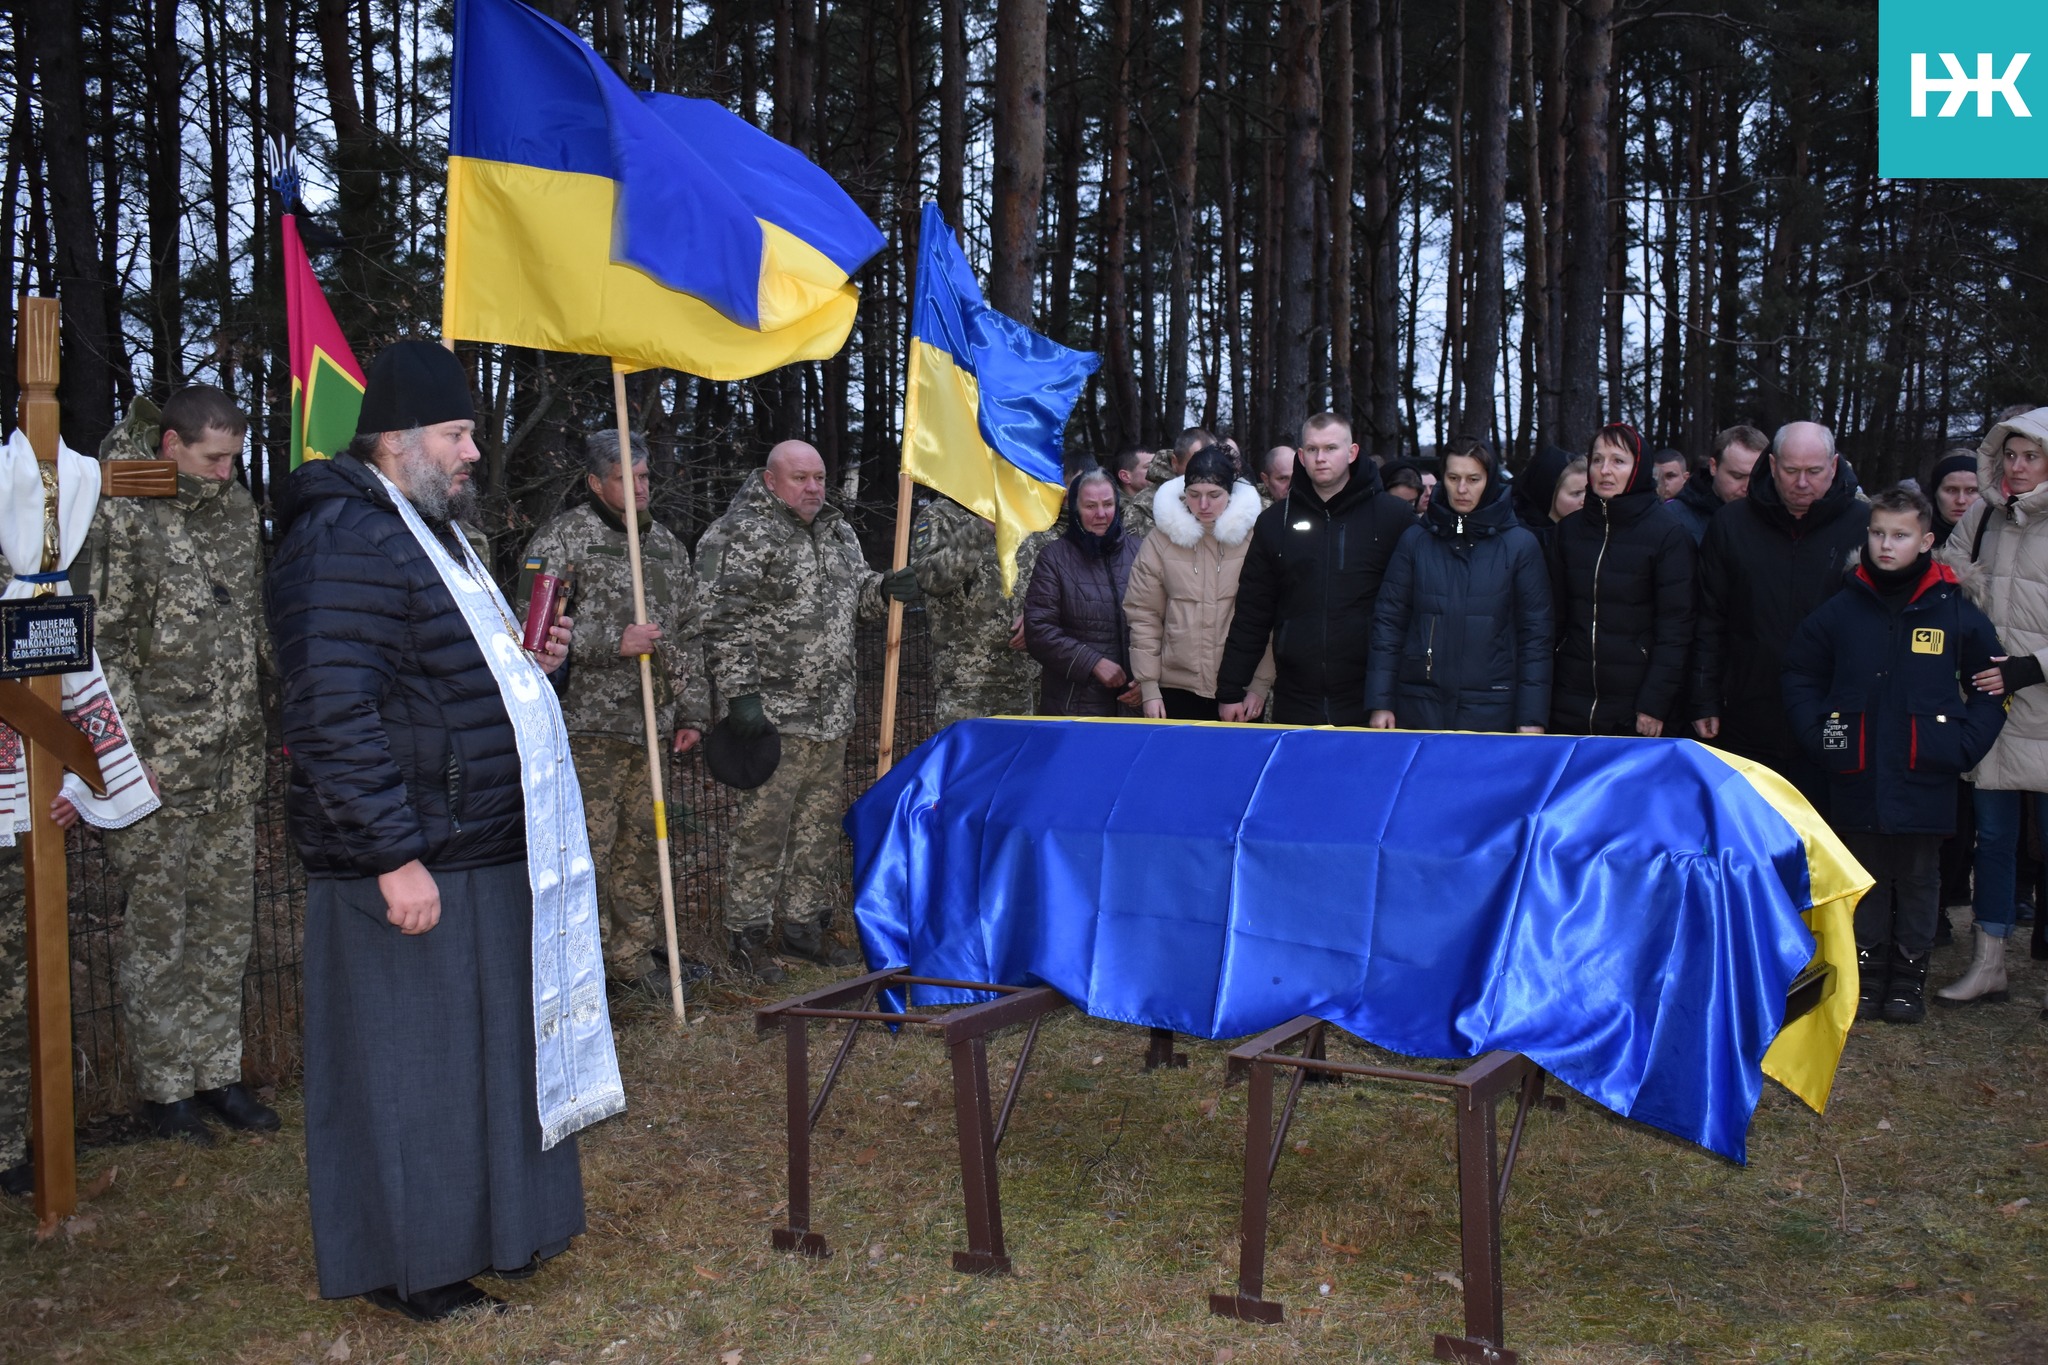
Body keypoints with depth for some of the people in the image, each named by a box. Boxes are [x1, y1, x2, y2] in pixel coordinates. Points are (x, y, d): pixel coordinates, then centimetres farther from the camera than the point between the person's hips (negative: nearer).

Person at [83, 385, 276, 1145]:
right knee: (158, 926, 4)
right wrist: (129, 751, -14)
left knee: (227, 919, 12)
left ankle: (217, 1072, 23)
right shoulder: (122, 518, -8)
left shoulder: (238, 509, 11)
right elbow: (105, 643, -10)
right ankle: (165, 1088, 15)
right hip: (160, 765, -6)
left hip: (235, 762, 6)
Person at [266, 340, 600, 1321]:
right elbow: (333, 716, -22)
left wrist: (527, 664, 10)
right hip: (410, 866, -10)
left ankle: (485, 1229, 32)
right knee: (409, 1065, 2)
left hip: (485, 853, 10)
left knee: (492, 1047, 17)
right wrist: (394, 856, -24)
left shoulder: (432, 532, 18)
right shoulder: (346, 543, -15)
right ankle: (408, 1268, 16)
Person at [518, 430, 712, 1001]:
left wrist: (691, 711, 16)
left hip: (649, 724, 6)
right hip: (588, 723, -6)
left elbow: (687, 634, 21)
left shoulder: (665, 543, 17)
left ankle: (638, 953, 24)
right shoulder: (563, 538, -3)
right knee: (586, 846, -6)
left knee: (641, 841, 13)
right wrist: (613, 642, -19)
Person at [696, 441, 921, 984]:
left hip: (831, 715, 8)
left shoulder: (838, 533, 15)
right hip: (771, 713, -8)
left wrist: (884, 590, 4)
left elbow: (854, 599, 26)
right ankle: (747, 934, 9)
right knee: (762, 825, -3)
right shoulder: (740, 536, -9)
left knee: (821, 824, 14)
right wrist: (740, 694, -20)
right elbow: (722, 623, -14)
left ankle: (805, 925, 26)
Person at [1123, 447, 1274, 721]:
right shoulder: (1159, 543, 3)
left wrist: (1262, 683, -3)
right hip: (1177, 690, 1)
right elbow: (1144, 618, 4)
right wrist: (1148, 687, 1)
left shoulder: (1254, 540, -1)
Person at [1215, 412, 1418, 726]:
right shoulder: (1275, 521, 10)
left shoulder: (1394, 517, 1)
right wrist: (1231, 690, 7)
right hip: (1294, 705, 3)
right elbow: (1251, 614, 10)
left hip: (1367, 702, -2)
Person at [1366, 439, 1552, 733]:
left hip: (1491, 709, -1)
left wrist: (1532, 718, -5)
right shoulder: (1415, 540, 6)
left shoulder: (1520, 545, 2)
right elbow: (1388, 620, 5)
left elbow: (1535, 635, 1)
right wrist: (1380, 703, -2)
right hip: (1420, 707, 1)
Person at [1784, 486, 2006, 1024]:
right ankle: (1866, 974, 22)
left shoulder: (1955, 611, -2)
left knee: (1918, 881, 9)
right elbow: (1800, 675, 12)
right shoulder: (1842, 609, 1)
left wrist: (1964, 745, -3)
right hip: (1856, 783, 1)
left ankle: (1908, 978, 21)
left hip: (1925, 784, -1)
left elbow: (1991, 685, 7)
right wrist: (1817, 737, 3)